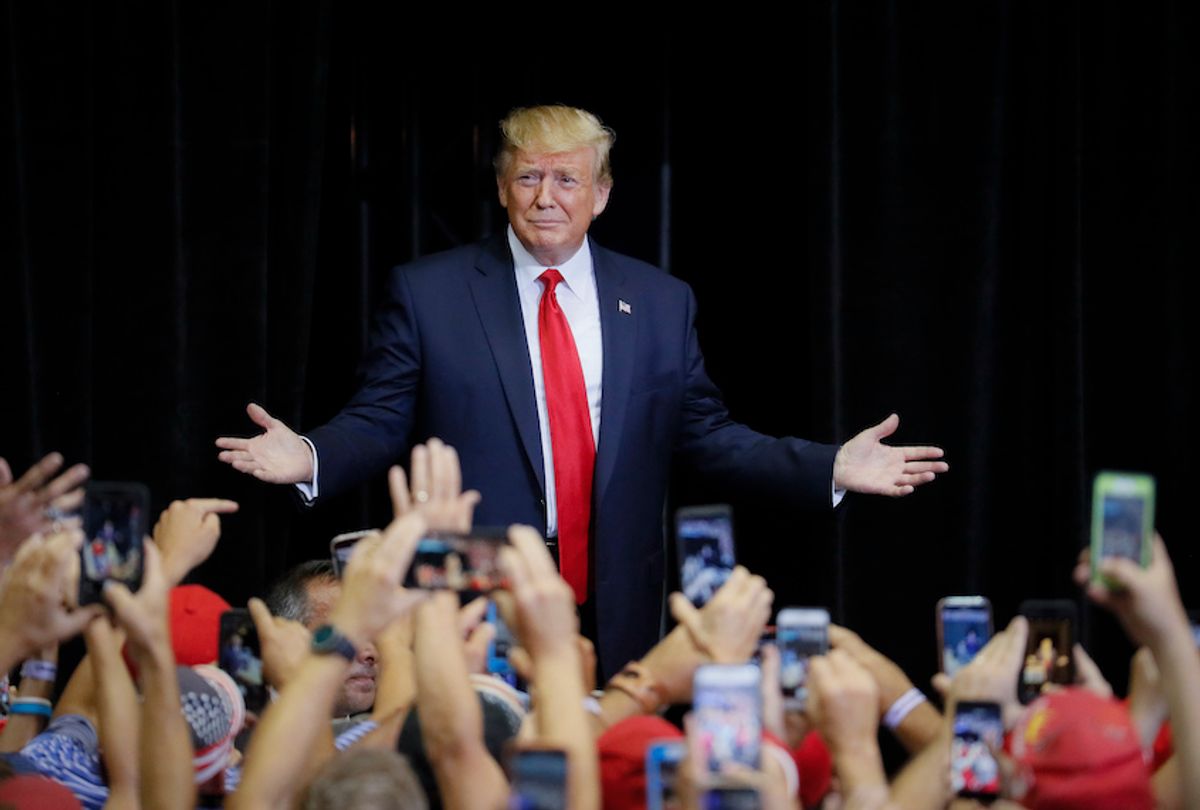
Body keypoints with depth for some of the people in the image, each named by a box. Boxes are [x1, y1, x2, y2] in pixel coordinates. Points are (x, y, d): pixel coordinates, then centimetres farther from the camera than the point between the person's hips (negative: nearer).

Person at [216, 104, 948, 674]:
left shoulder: (660, 303, 11)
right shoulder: (427, 293, 3)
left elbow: (708, 434, 13)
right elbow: (379, 422, 2)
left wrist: (830, 469, 2)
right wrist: (310, 459, -18)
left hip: (616, 616, 2)